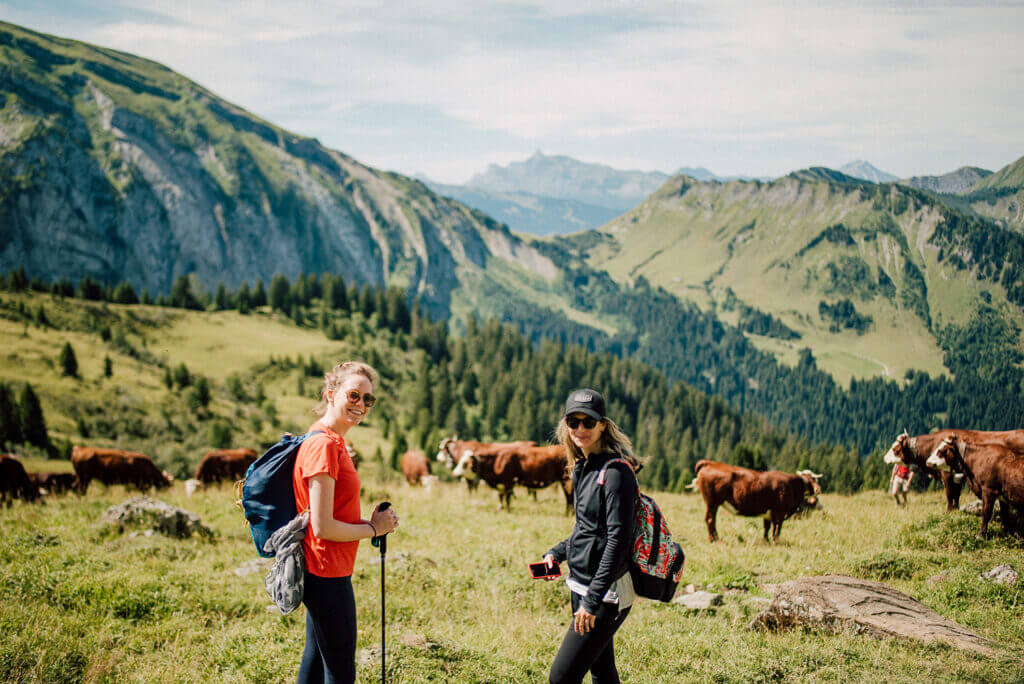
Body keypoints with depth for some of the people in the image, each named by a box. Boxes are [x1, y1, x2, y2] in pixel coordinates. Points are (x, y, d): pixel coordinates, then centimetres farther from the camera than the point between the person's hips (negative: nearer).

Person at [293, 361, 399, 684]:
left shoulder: (332, 441, 11)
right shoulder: (324, 445, -20)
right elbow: (323, 527, -23)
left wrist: (371, 521, 5)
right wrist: (373, 528, -10)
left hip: (319, 572, 10)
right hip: (327, 572, -10)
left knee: (316, 658, 21)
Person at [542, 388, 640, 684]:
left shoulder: (615, 472, -17)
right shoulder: (583, 467, 11)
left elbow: (618, 540, -22)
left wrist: (593, 600, -24)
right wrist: (558, 552, 9)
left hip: (607, 593, -9)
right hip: (582, 585, 9)